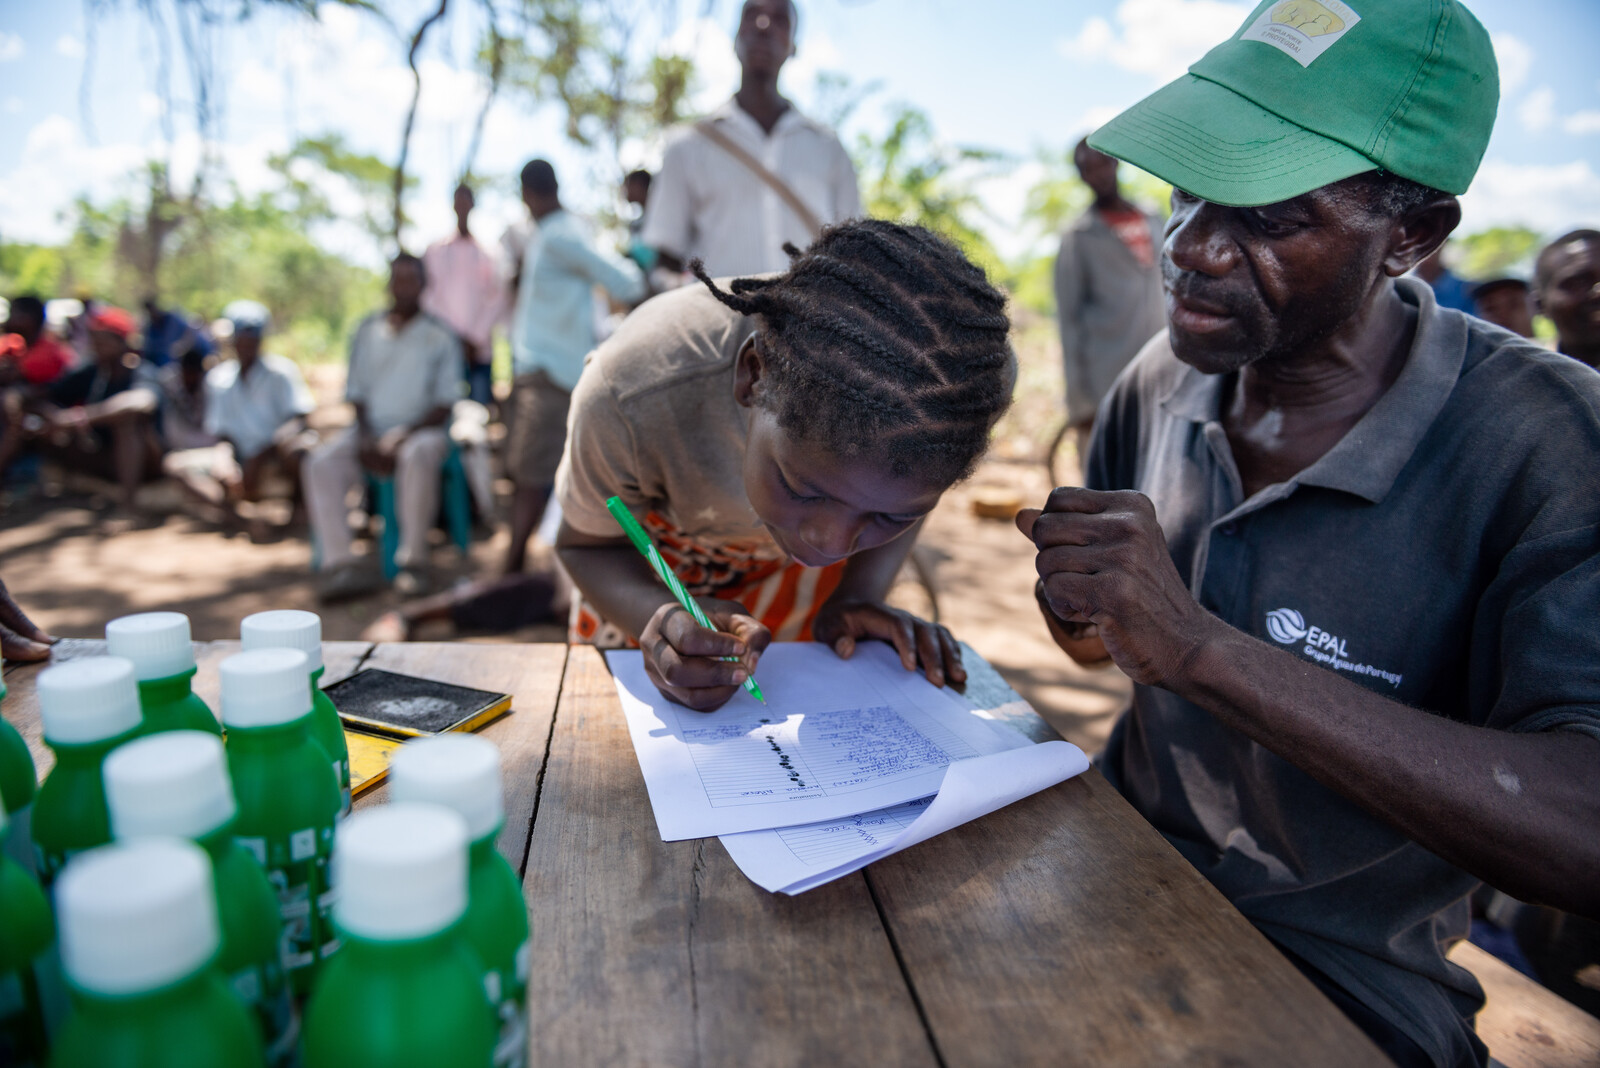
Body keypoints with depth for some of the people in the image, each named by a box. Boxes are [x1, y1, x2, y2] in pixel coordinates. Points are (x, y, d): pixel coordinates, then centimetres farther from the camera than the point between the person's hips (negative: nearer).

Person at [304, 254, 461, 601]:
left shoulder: (440, 336, 5)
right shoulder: (368, 330, 16)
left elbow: (444, 406, -2)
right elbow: (356, 393, 14)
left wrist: (401, 436, -15)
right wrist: (366, 437, -5)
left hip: (420, 429, -4)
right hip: (371, 430, 4)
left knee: (417, 455, -39)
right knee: (320, 464, -24)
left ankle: (413, 559, -31)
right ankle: (339, 562, -30)